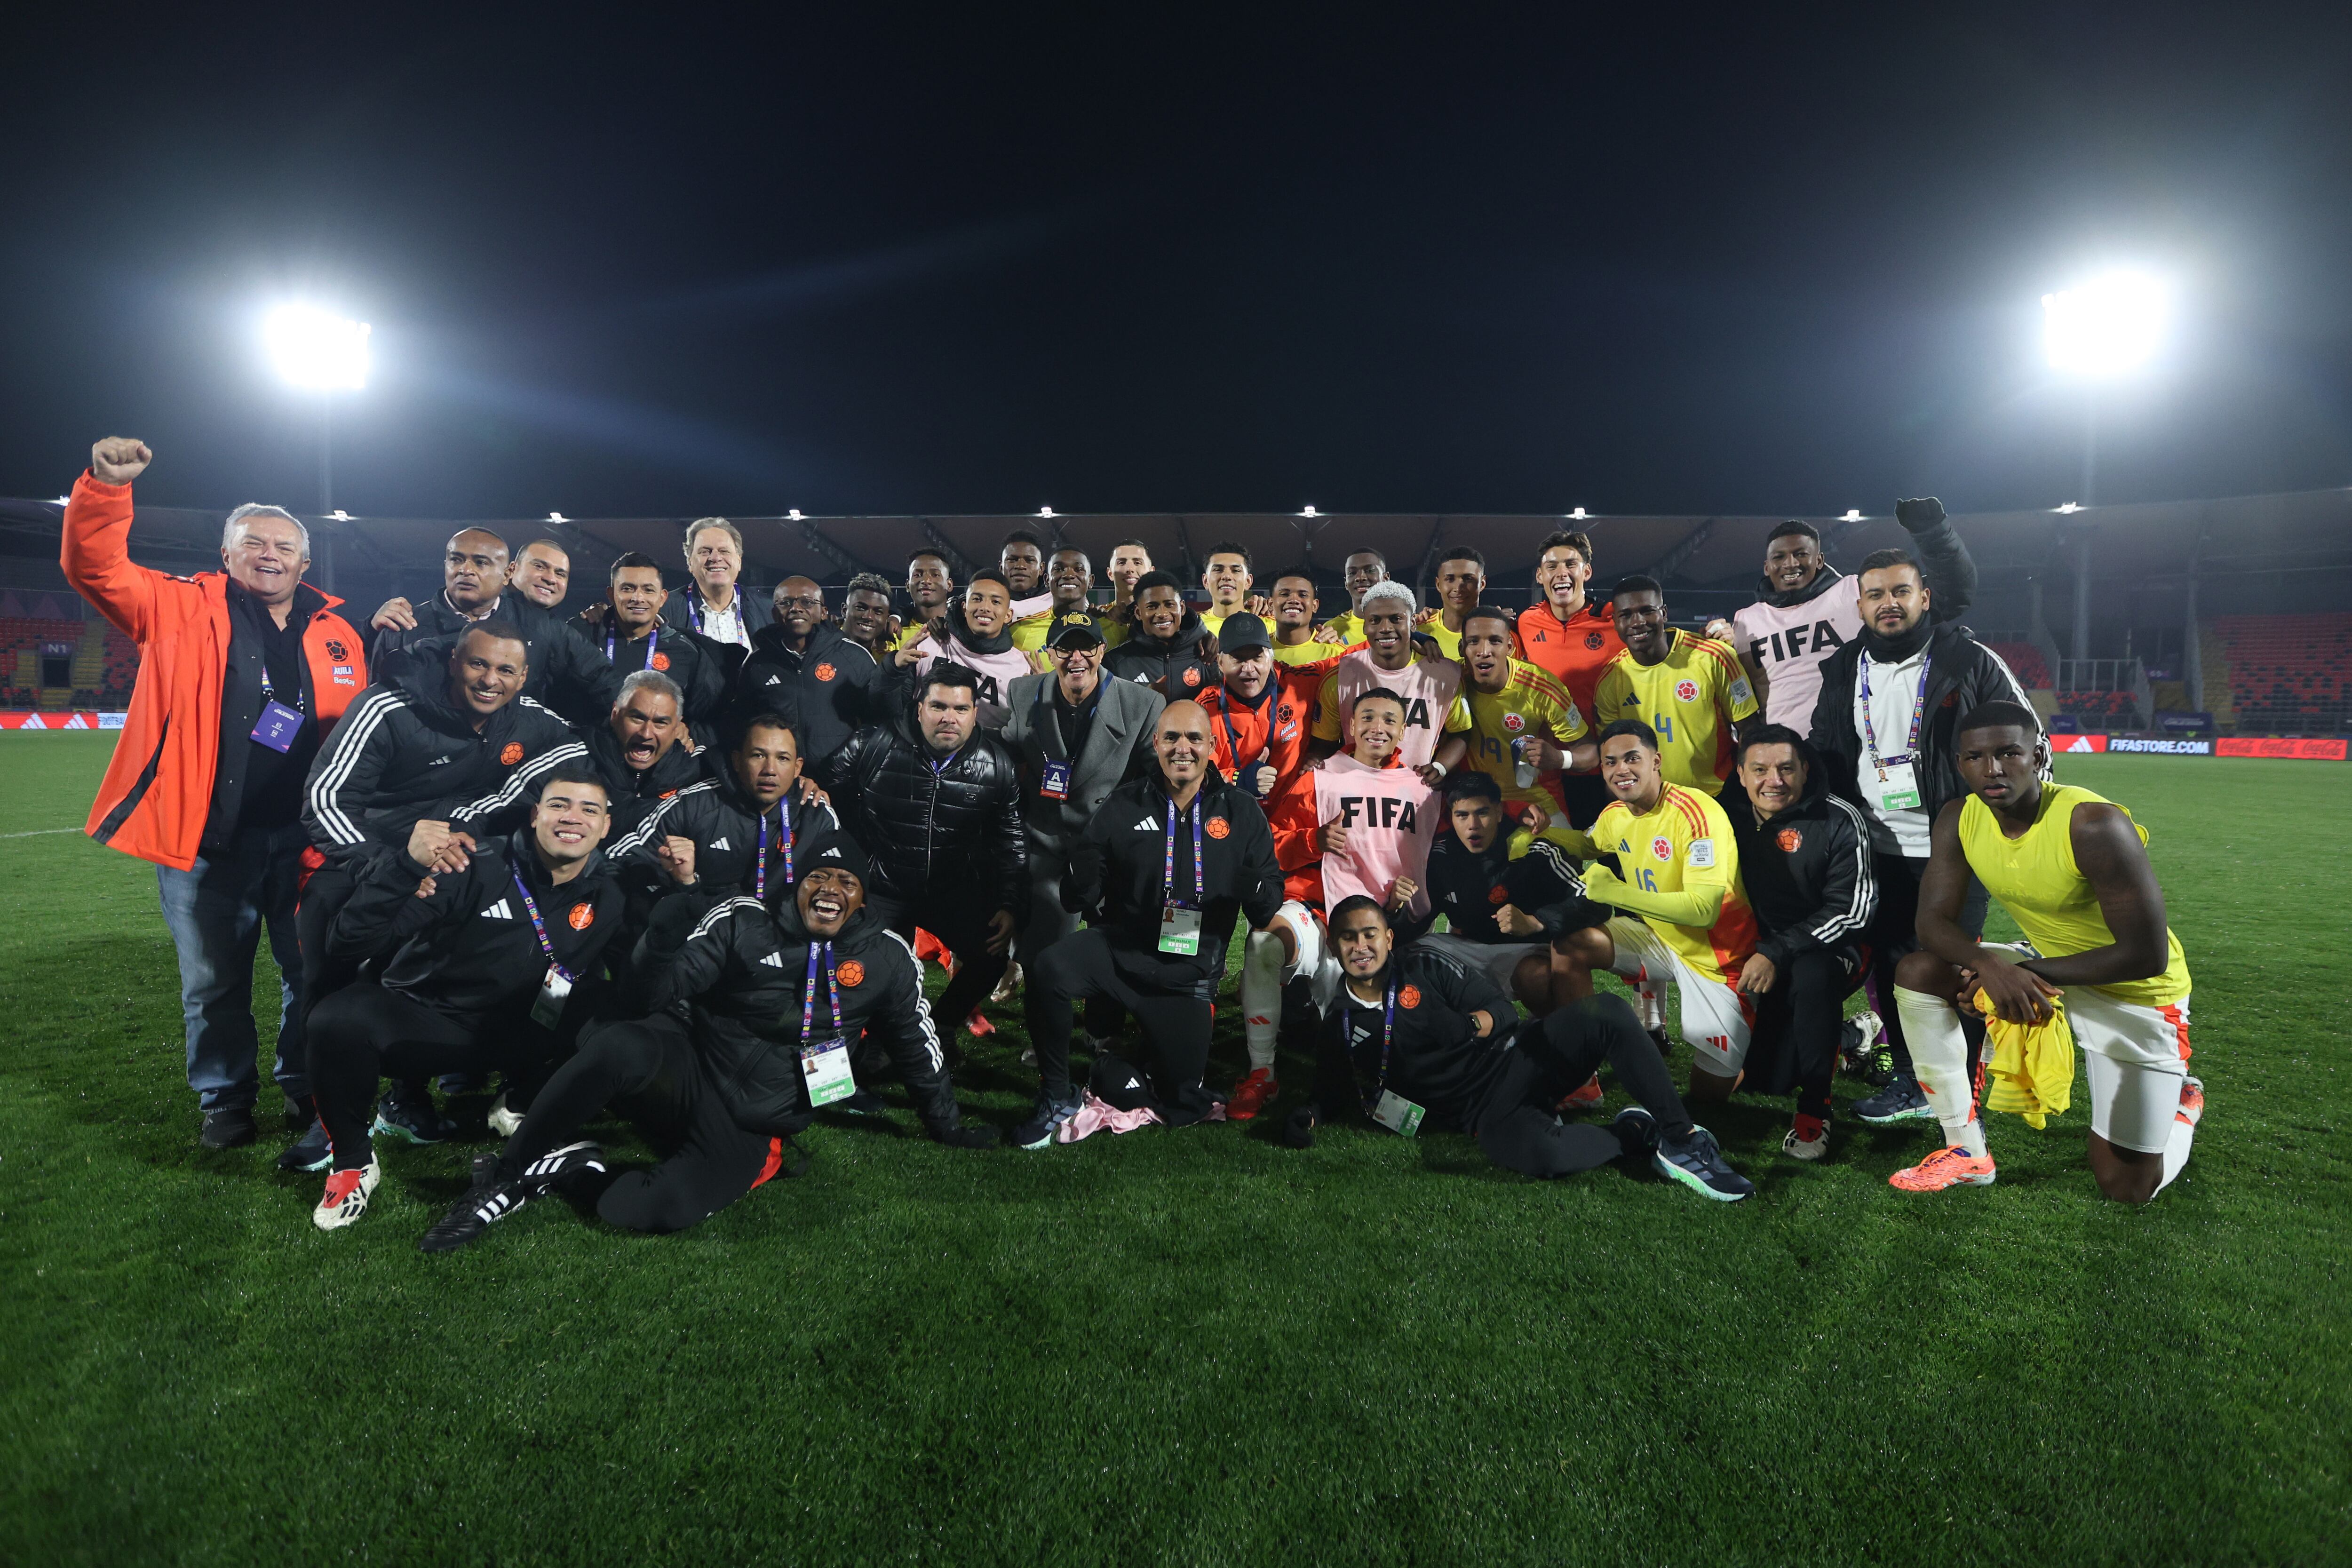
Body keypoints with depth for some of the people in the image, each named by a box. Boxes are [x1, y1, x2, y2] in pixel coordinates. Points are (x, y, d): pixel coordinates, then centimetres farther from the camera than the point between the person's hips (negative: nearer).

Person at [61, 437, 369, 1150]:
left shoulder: (336, 632, 8)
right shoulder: (182, 609, 4)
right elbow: (96, 567, -9)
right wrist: (105, 486, -26)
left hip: (302, 836, 1)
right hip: (205, 834, -1)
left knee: (312, 971, 10)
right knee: (213, 981, 11)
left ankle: (307, 1087, 29)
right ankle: (225, 1100, 28)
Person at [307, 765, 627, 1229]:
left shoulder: (607, 897, -2)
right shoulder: (477, 867, -16)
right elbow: (349, 942, -22)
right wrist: (408, 865, -37)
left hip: (518, 1039, 4)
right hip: (423, 1015, -4)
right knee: (337, 1020, -32)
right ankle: (352, 1160, -5)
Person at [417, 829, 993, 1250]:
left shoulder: (887, 959, 3)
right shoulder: (743, 922, -1)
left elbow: (915, 1042, 15)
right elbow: (662, 987, -4)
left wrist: (946, 1124, 21)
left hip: (747, 1129, 0)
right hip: (689, 1066, 0)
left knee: (648, 1211, -31)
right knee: (618, 1048, -36)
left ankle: (567, 1170, 0)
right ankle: (502, 1178, -15)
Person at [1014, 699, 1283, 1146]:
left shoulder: (1241, 812, 0)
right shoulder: (1125, 804, -1)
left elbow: (1271, 895, 0)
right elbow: (1079, 898, -1)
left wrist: (1259, 892, -24)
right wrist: (1083, 875, -25)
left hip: (1189, 972, 1)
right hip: (1119, 948, -1)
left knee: (1184, 1110, 8)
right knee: (1049, 969, -34)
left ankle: (1143, 1050, 42)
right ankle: (1058, 1098, -10)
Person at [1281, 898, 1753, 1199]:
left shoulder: (1424, 967, 5)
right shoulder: (1339, 1026, 8)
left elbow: (1500, 1005, 5)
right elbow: (1335, 1092, 15)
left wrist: (1473, 1024, -19)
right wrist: (1309, 1116, -7)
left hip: (1513, 1058, 2)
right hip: (1484, 1112, -2)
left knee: (1605, 1012, -27)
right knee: (1541, 1154, -40)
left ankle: (1681, 1136, -17)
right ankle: (1635, 1134, -9)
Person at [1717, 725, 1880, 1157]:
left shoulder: (1839, 822, -15)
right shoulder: (1728, 815, -4)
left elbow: (1851, 911, -18)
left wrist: (1777, 954, -27)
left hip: (1829, 950, -4)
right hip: (1756, 954, 5)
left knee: (1810, 973, -40)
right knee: (1762, 1078, 3)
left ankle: (1814, 1110, -21)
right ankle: (1853, 1035, 32)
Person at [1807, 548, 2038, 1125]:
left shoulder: (1969, 662, -4)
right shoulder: (1845, 671, 8)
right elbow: (1824, 754, 16)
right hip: (1879, 852, 4)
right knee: (1890, 966, 9)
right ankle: (1911, 1082, 24)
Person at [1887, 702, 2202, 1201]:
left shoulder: (2094, 826, -31)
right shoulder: (1959, 820, -13)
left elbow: (2148, 955, -28)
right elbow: (1933, 921, -13)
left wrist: (2035, 972, -25)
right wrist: (1991, 964, -34)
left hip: (2134, 993, -5)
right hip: (2046, 967, 5)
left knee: (2127, 1188, -3)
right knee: (1917, 973, -17)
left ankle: (2183, 1102, 34)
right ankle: (1968, 1153, -5)